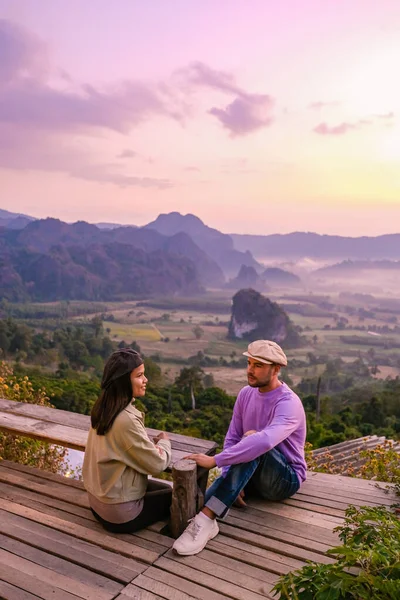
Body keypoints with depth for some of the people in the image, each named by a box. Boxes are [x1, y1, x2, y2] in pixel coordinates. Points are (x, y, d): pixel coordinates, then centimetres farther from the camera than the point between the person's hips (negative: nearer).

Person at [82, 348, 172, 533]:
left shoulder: (103, 407, -3)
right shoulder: (126, 419, -29)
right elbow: (156, 464, -20)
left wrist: (153, 442, -5)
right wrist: (164, 442, -1)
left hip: (99, 499, 8)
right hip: (119, 512, -8)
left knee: (165, 488, 23)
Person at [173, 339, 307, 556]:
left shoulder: (289, 403, -24)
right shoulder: (246, 394, 0)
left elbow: (265, 441, -43)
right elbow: (232, 438, 2)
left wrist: (215, 460, -44)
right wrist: (233, 481, -13)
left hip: (285, 479, -6)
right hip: (252, 474, 6)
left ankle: (206, 519, -43)